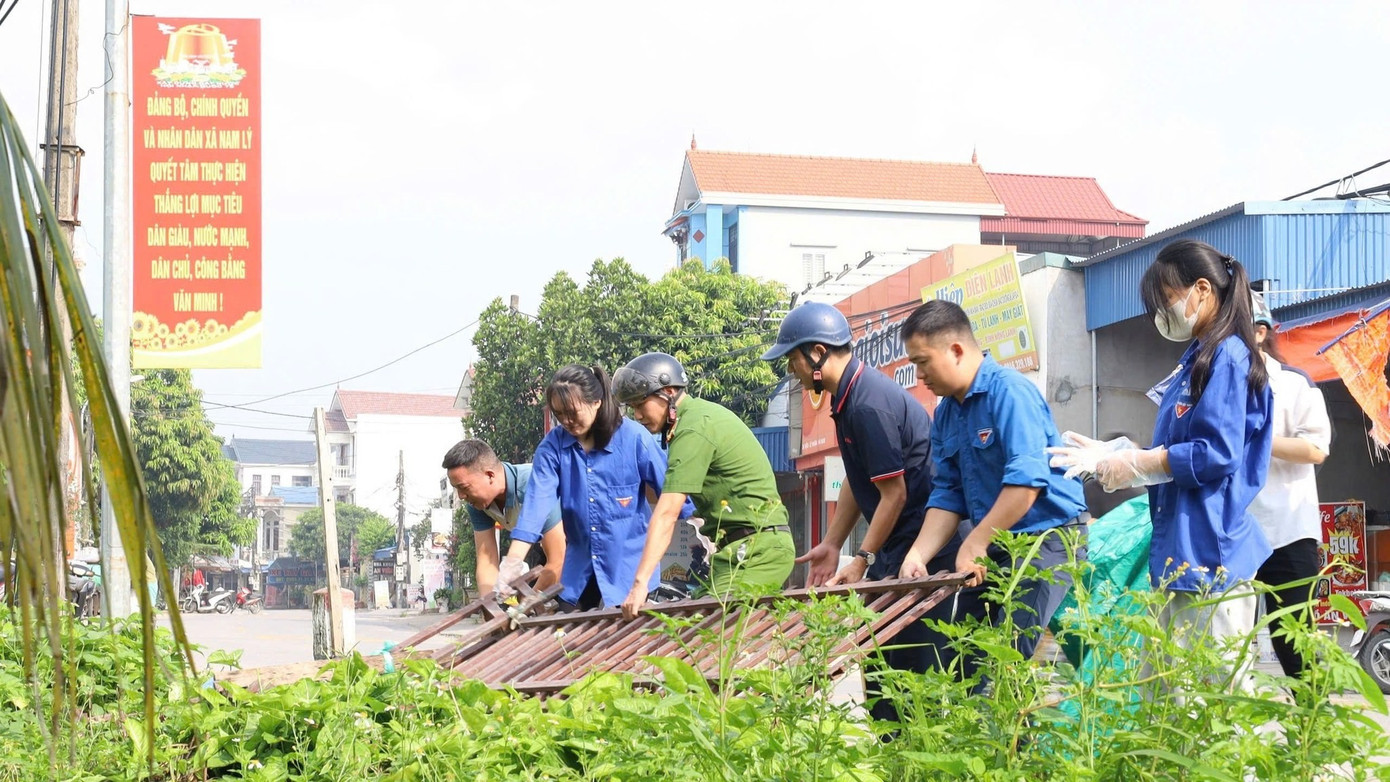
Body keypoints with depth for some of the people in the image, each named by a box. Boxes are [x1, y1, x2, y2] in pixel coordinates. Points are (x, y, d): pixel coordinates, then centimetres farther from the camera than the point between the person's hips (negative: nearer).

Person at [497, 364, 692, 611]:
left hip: (627, 568, -3)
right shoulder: (553, 445, -5)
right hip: (578, 570, 3)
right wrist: (513, 562, -25)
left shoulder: (633, 438, -12)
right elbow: (537, 501, -14)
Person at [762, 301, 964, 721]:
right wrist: (832, 545, 13)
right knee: (878, 661, 13)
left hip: (923, 554, -11)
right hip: (895, 550, 11)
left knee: (914, 668, -6)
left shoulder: (869, 405, -21)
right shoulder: (851, 397, 11)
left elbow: (894, 493, -20)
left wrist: (863, 560, -14)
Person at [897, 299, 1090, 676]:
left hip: (1048, 536, -8)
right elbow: (948, 494, 7)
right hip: (994, 546, 9)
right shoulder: (945, 413, 9)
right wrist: (917, 556, -8)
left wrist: (974, 545, -24)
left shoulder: (1010, 391, -17)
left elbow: (1026, 480, -26)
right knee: (962, 654, 6)